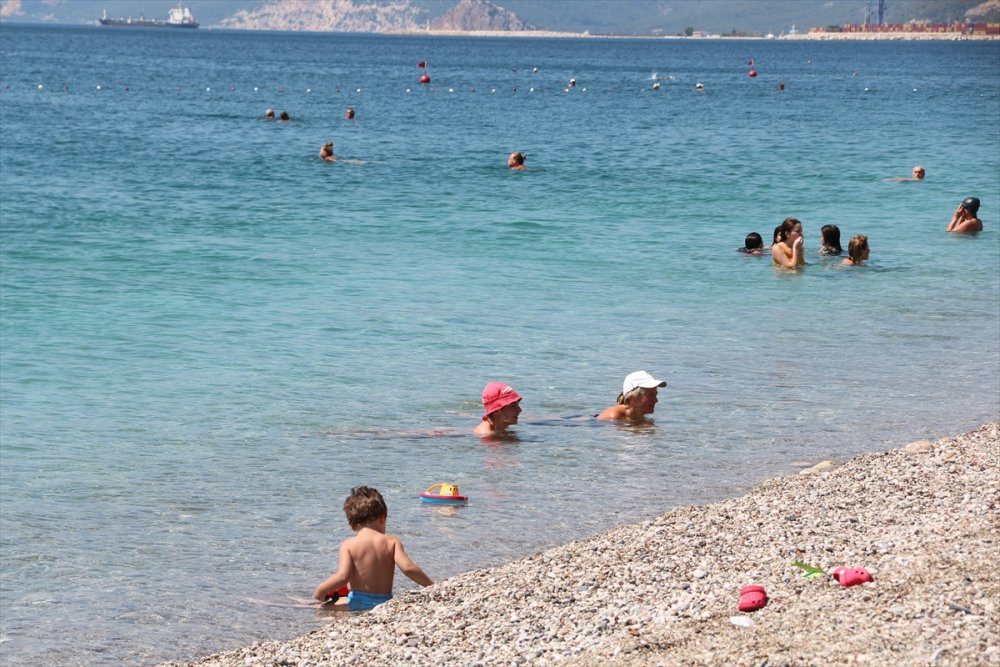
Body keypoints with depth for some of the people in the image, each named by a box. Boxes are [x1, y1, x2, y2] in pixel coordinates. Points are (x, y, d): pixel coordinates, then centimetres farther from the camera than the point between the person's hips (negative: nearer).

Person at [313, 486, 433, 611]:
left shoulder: (348, 545, -3)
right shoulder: (391, 542, 1)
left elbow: (342, 577, -15)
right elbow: (408, 568, -11)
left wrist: (320, 590, 0)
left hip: (357, 604, -1)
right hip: (385, 603, 2)